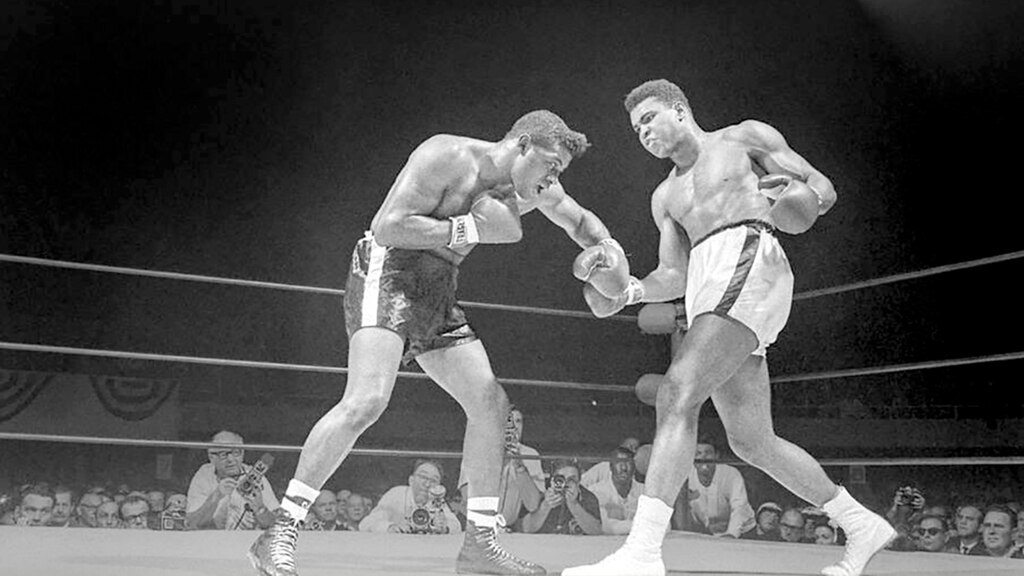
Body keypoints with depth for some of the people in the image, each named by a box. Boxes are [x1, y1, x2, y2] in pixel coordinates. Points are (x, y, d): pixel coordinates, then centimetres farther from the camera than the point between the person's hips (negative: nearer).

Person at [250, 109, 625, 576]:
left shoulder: (532, 191, 9)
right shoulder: (447, 157, -15)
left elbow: (581, 222, 26)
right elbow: (388, 227, -21)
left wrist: (608, 248, 3)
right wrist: (470, 229, -21)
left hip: (438, 291, 9)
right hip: (387, 272, -9)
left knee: (491, 403, 2)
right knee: (367, 400, -26)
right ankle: (277, 536, -21)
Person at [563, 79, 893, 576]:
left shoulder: (743, 138, 15)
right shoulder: (665, 197, 31)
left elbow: (824, 189, 12)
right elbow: (675, 276, 26)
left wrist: (799, 200, -11)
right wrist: (627, 292, 8)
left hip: (749, 259, -8)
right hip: (707, 284, 8)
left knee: (677, 393, -25)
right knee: (752, 442, 4)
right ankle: (860, 526, 20)